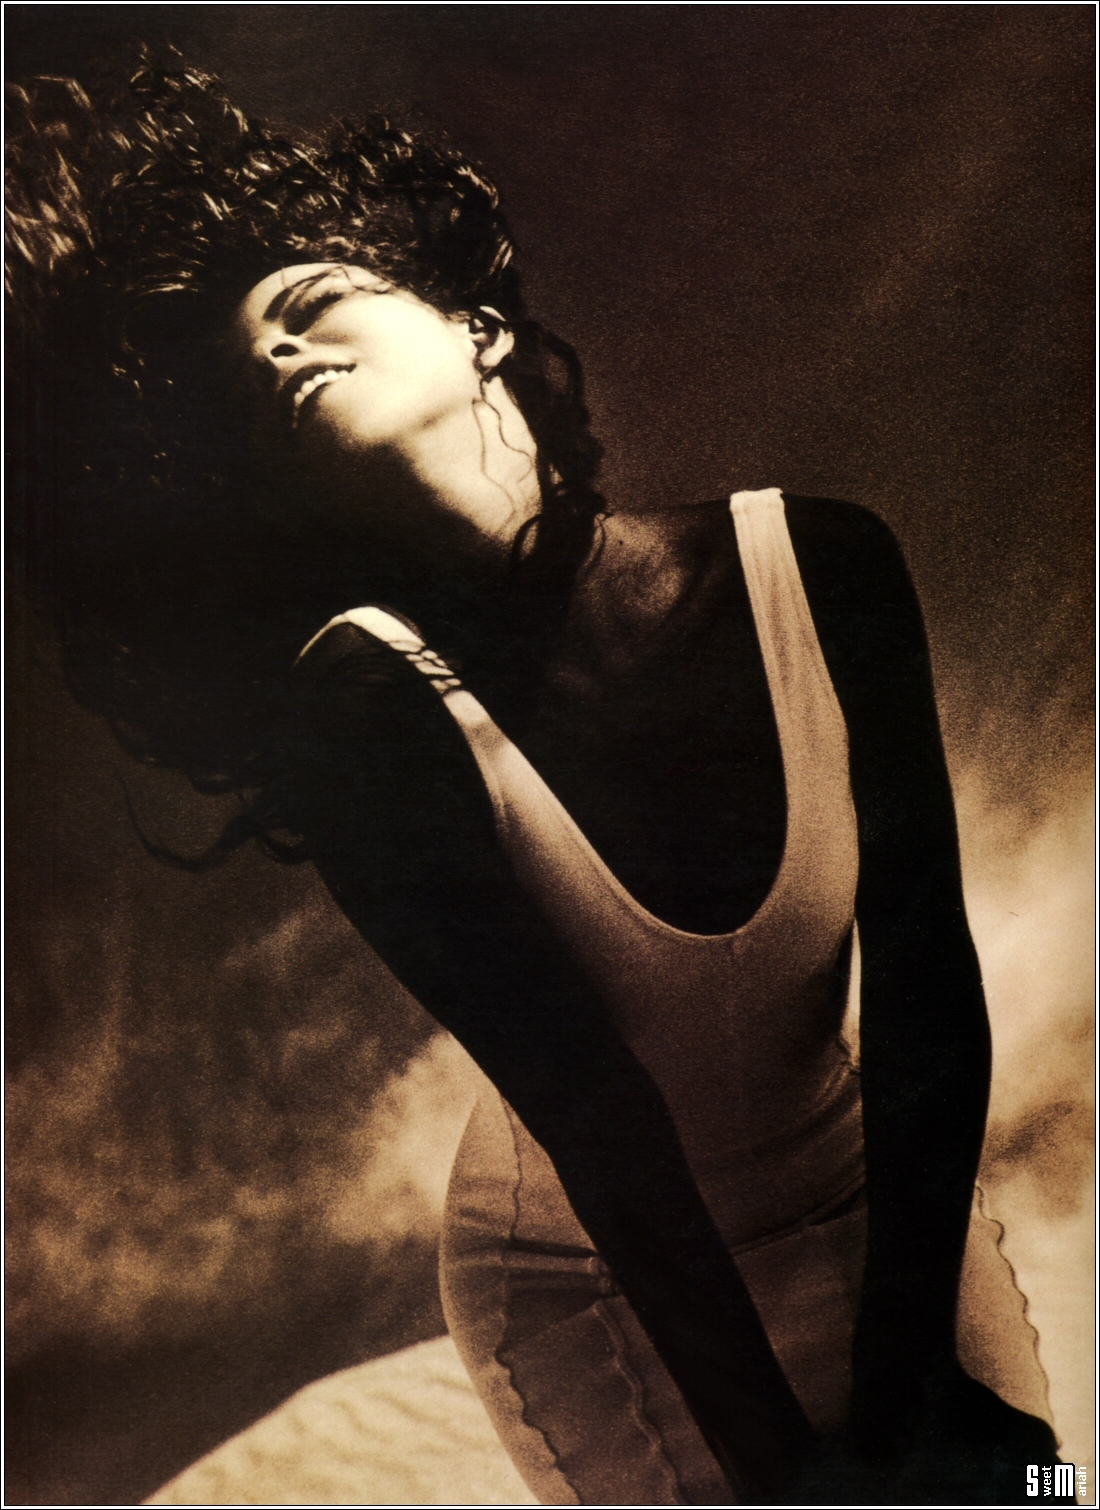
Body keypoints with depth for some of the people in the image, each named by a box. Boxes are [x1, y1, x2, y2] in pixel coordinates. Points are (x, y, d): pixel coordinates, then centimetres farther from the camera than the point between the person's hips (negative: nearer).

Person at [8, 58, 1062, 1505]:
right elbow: (595, 1114, -24)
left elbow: (927, 995, -17)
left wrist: (907, 1393, -15)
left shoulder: (819, 563, -20)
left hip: (890, 1211, 3)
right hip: (595, 1288, -2)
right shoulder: (366, 704, -26)